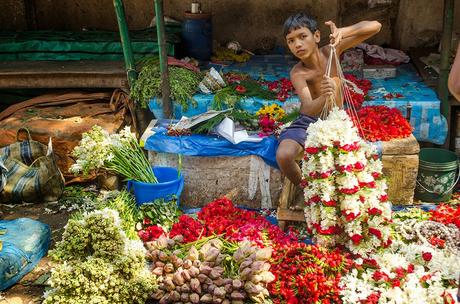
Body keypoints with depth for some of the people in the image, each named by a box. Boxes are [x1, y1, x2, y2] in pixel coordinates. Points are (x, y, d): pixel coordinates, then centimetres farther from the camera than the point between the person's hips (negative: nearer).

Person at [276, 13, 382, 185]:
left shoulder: (331, 50, -13)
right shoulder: (297, 73, -20)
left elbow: (375, 26, -18)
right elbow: (308, 108, -35)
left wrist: (343, 32, -37)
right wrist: (324, 98, -59)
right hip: (308, 122, -2)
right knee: (283, 156, -28)